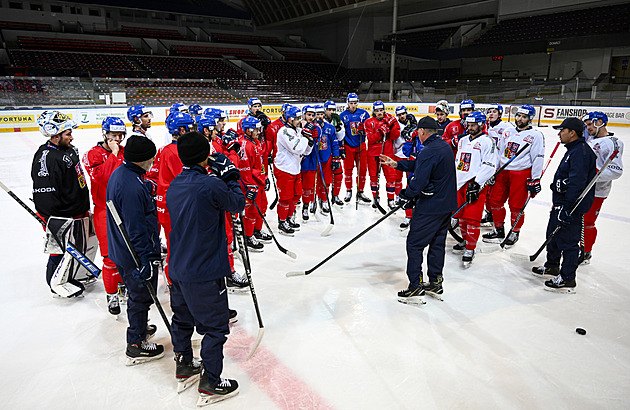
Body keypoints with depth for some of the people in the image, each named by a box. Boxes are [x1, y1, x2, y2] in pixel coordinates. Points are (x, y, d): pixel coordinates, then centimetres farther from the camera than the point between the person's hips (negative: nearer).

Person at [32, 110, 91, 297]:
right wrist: (54, 222, -23)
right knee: (62, 250, 5)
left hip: (77, 211, 10)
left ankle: (70, 277, 40)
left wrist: (85, 208, 24)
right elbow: (44, 194, -25)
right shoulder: (46, 159, -24)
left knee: (77, 247, 21)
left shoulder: (69, 150, 7)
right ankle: (57, 283, 24)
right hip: (62, 217, -10)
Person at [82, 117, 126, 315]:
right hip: (105, 211, -4)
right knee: (111, 255, -6)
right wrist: (113, 154, -17)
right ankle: (112, 294, 10)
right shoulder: (93, 154, -5)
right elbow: (101, 176, -23)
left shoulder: (126, 152, 9)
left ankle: (124, 281, 35)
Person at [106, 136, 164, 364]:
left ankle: (139, 328, 47)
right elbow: (137, 229, -28)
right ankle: (136, 346, 21)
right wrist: (148, 258, -24)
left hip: (122, 249, 10)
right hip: (135, 254, -10)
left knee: (137, 293, 26)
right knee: (141, 296, 6)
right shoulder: (132, 187, -29)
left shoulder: (119, 173, 4)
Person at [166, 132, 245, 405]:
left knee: (183, 317, 24)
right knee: (215, 326, 6)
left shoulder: (174, 186, 4)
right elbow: (237, 203, -6)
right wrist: (230, 175, 3)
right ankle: (210, 383, 17)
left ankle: (183, 364, 42)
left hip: (178, 269, 8)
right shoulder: (212, 185, -21)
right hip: (205, 273, -8)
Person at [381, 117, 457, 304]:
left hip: (430, 207, -10)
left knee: (414, 243, 0)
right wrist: (397, 164, 19)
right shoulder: (445, 146, 10)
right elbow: (418, 164, 18)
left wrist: (406, 196, -7)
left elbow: (419, 181, -24)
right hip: (447, 205, 10)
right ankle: (435, 283, 27)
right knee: (437, 242, 17)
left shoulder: (429, 152, -22)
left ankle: (416, 286, 4)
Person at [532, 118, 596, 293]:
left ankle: (567, 279, 6)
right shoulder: (573, 150, 14)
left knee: (567, 240, -4)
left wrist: (566, 206, -29)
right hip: (561, 203, 11)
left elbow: (577, 182, -28)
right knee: (553, 234, 21)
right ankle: (552, 266, 38)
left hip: (572, 206, -11)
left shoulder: (581, 152, -20)